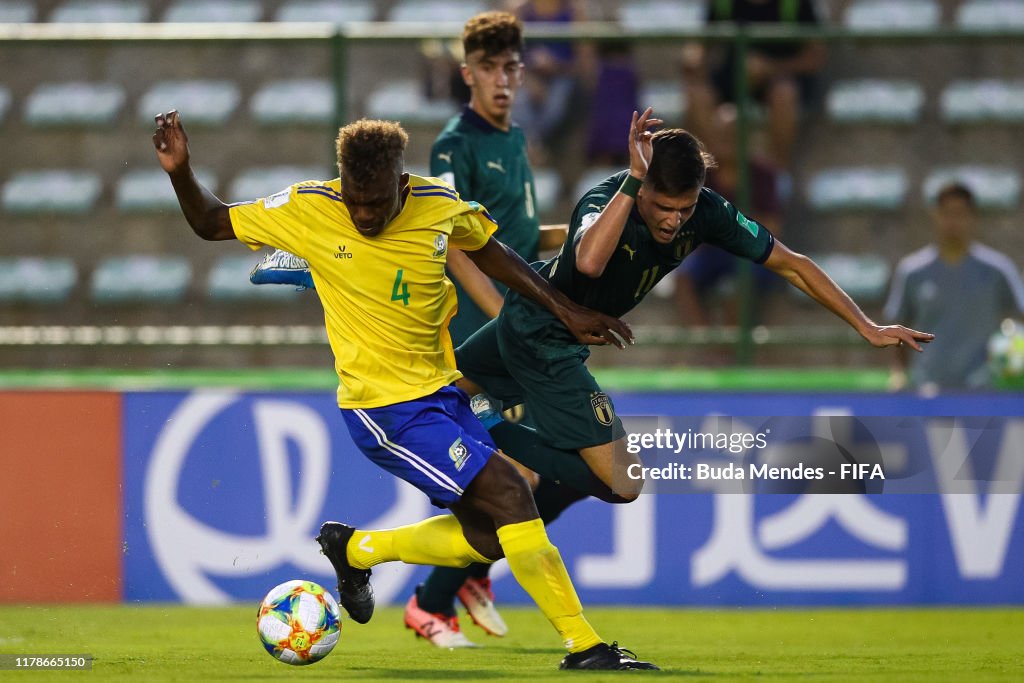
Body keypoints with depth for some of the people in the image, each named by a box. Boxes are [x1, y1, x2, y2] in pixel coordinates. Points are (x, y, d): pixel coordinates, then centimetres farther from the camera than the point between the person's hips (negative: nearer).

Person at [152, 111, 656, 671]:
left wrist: (567, 312, 15)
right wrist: (180, 172, -22)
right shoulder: (307, 211, -15)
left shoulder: (439, 205, -6)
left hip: (440, 393, 6)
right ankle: (584, 646, -10)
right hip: (383, 408, -6)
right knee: (507, 494, -17)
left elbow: (486, 250, 14)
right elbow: (211, 222, -3)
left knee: (488, 538, 7)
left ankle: (353, 549, 28)